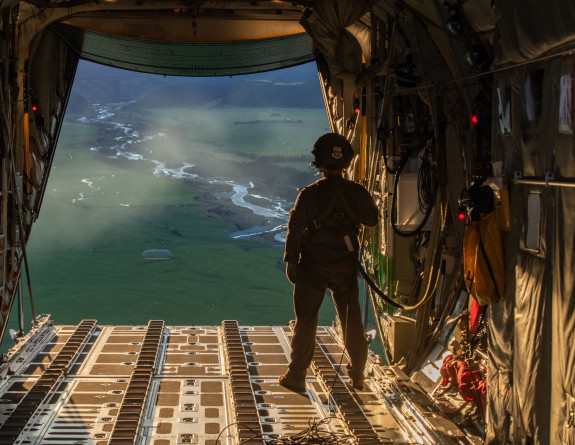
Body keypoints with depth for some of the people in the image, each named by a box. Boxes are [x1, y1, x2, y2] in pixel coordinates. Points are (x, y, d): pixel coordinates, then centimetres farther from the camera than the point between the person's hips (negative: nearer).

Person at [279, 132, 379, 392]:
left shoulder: (309, 195, -13)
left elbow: (295, 229, -9)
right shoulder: (357, 192, -8)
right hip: (346, 268, 2)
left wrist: (291, 261, 1)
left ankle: (296, 376, 12)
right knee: (351, 321, 15)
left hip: (313, 268, -2)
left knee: (305, 321, 9)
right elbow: (372, 220, 8)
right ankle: (357, 375, 24)